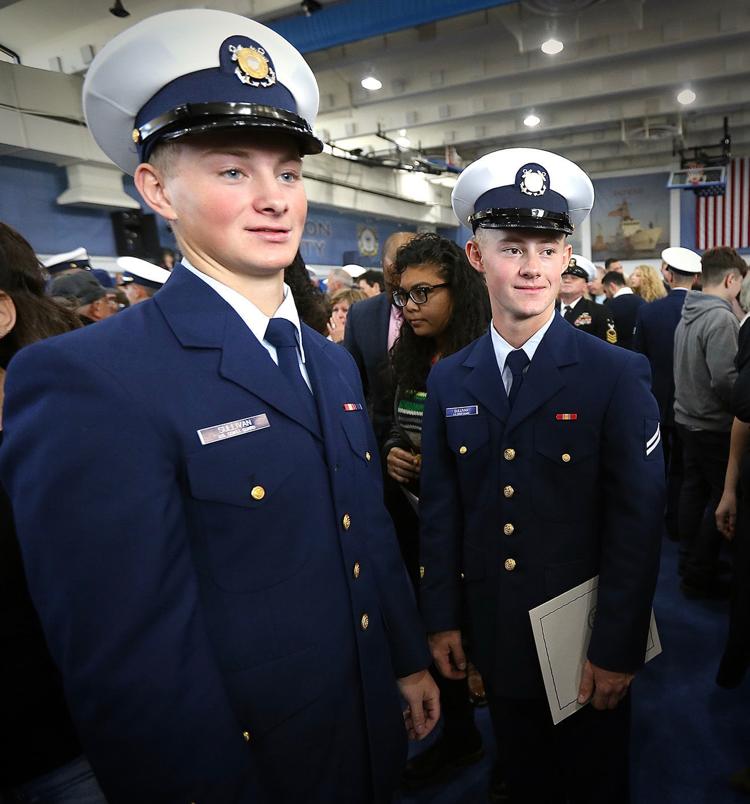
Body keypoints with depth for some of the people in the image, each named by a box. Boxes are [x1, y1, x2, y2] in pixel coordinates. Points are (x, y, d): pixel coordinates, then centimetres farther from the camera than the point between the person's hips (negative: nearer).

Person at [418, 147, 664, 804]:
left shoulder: (619, 375, -14)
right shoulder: (449, 380, -4)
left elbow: (638, 521, -13)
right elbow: (440, 509, 0)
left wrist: (617, 650, -11)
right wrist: (443, 616, 3)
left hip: (585, 645, -3)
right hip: (496, 638, 3)